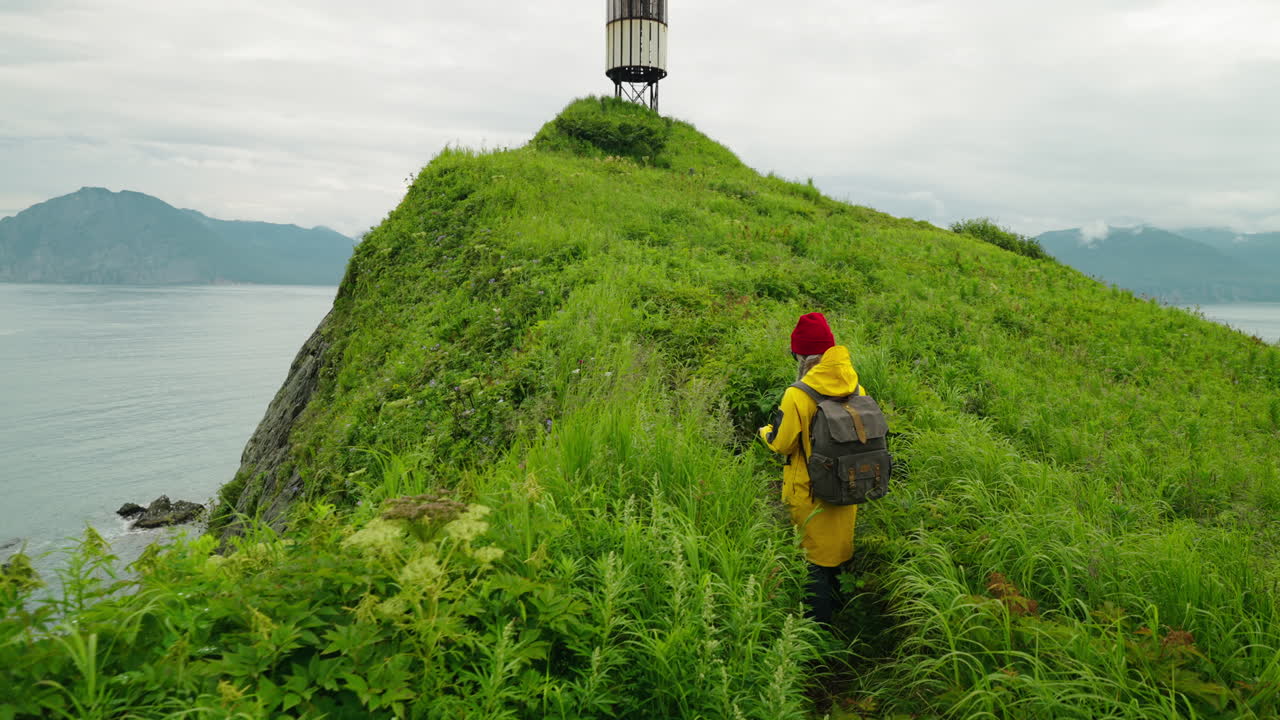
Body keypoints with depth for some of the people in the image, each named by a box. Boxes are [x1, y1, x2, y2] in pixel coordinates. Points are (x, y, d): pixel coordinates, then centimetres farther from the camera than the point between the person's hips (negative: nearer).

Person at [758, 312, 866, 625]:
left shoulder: (798, 396, -22)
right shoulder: (858, 391, -6)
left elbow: (781, 443, -13)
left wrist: (766, 431, 9)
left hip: (810, 493, -5)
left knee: (816, 563, 9)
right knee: (839, 551, 22)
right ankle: (837, 616, 38)